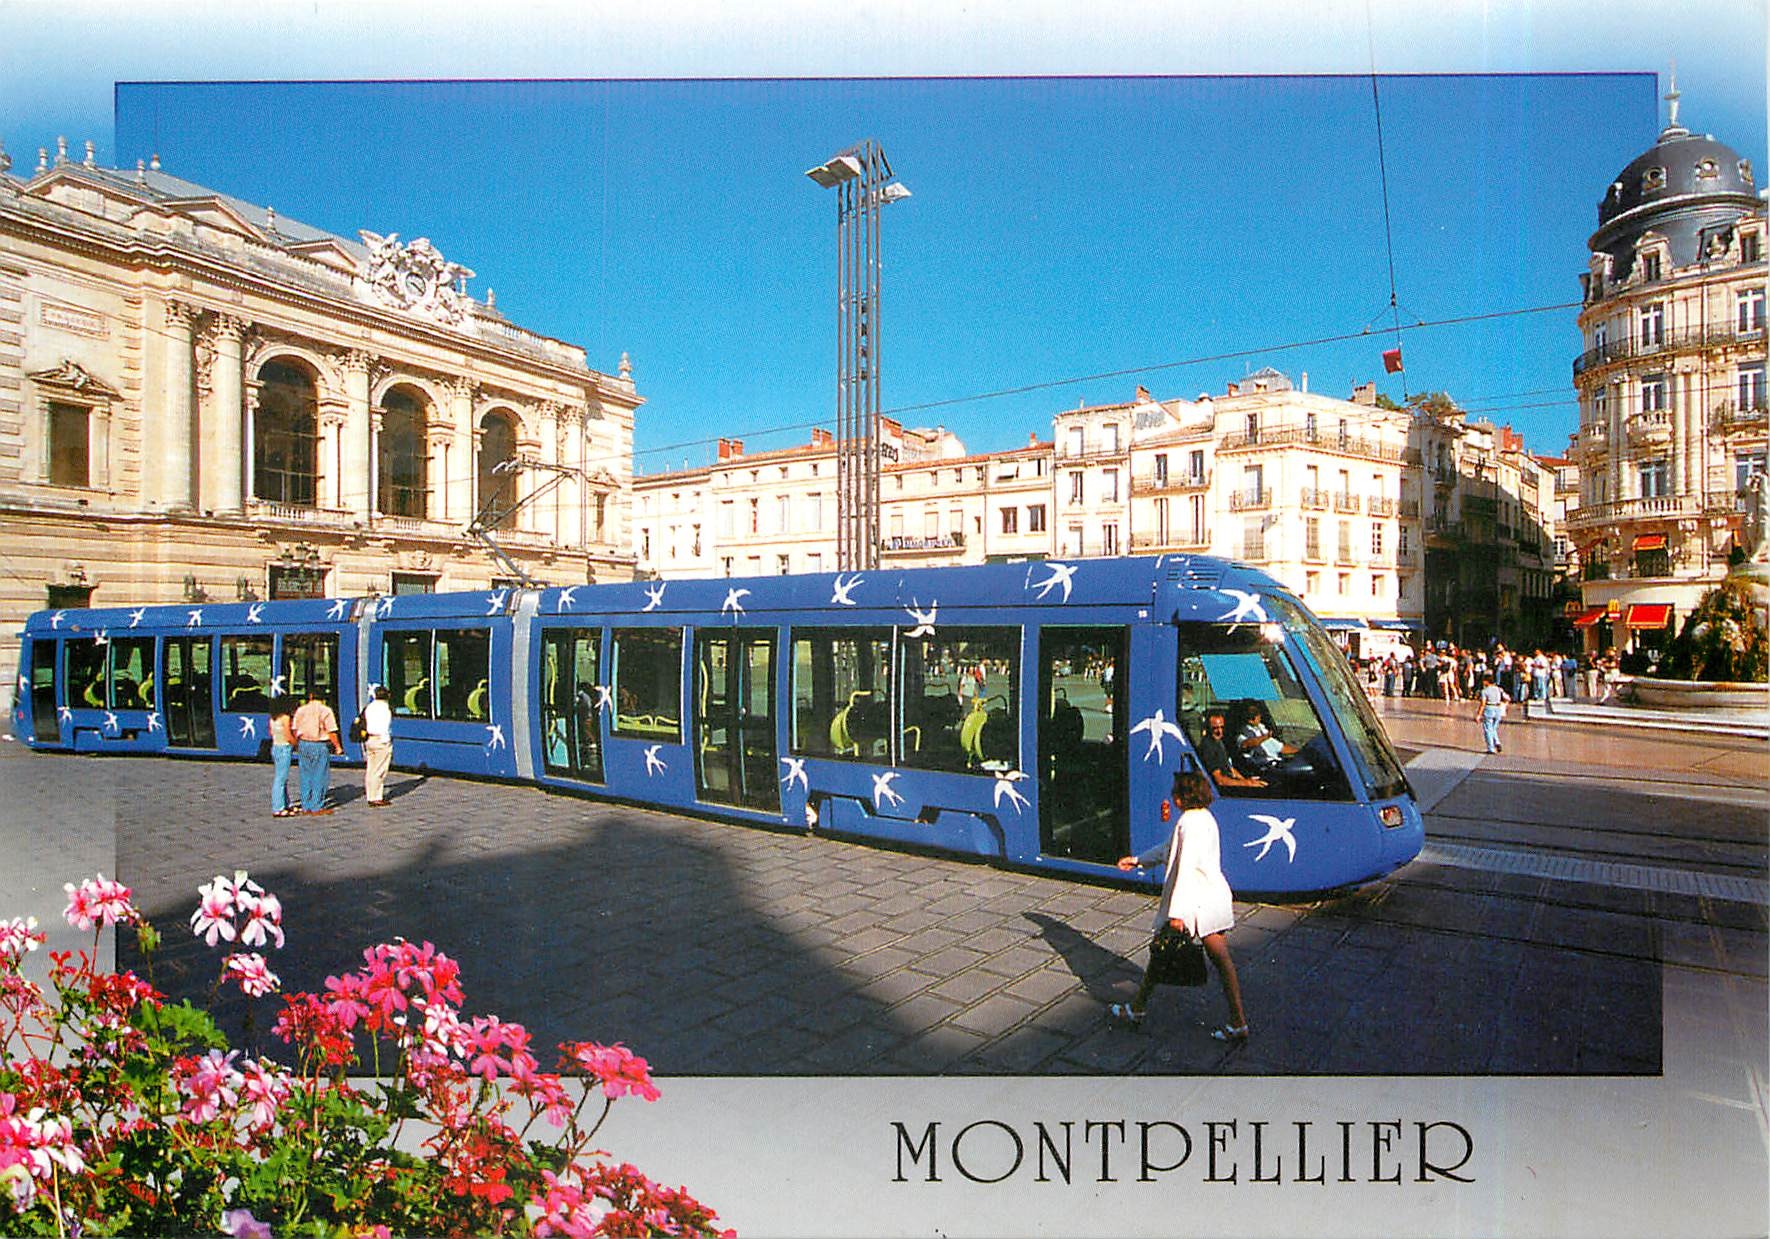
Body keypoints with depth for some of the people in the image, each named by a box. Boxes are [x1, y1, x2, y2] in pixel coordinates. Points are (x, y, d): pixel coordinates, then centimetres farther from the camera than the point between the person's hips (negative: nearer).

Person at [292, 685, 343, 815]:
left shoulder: (301, 710, 4)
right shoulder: (326, 711, -9)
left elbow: (295, 731, 8)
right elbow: (331, 732, -12)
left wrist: (297, 745, 21)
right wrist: (338, 746, -2)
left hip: (303, 745, 5)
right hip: (320, 746, -5)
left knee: (306, 776, 12)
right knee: (320, 777, 2)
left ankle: (306, 806, 16)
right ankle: (317, 807, 3)